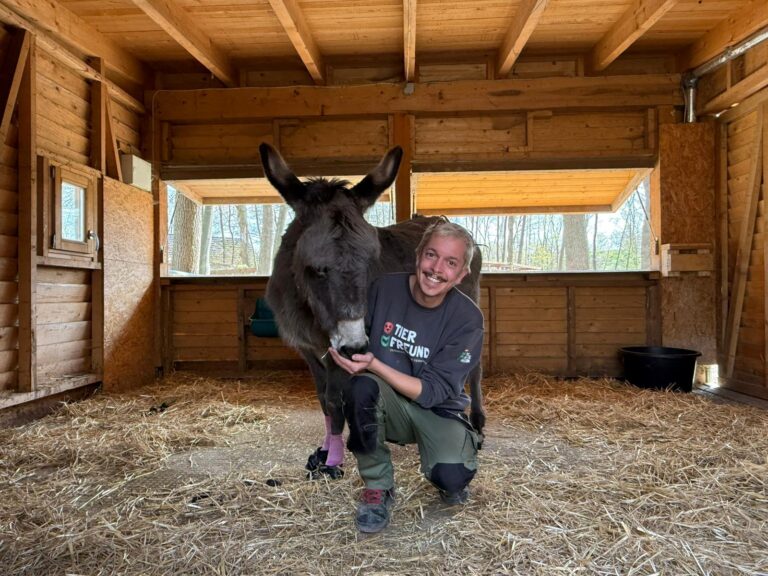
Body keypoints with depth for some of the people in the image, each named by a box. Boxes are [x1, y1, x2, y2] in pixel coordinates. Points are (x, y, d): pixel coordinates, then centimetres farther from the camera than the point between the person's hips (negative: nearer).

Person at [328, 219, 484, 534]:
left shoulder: (467, 318, -16)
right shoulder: (384, 289, -12)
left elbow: (432, 392, -20)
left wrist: (374, 364, -32)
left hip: (437, 411, 0)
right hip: (387, 405, 1)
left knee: (452, 477, -28)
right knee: (361, 387, -33)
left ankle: (452, 482, 14)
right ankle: (378, 487, -10)